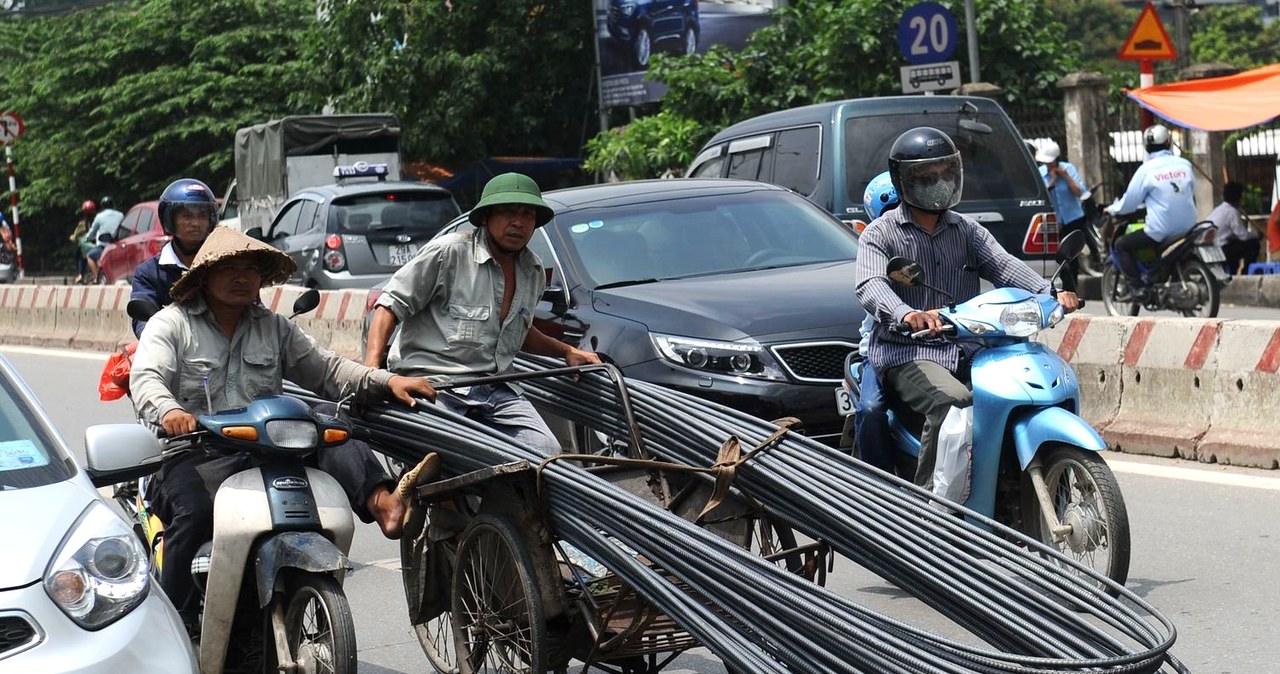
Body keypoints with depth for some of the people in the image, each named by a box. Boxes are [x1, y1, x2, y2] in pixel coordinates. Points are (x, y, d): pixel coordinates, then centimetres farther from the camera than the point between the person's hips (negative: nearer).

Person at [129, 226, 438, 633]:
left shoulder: (275, 328, 22)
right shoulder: (171, 324, 7)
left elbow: (324, 369, 14)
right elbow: (146, 378, -10)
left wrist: (388, 381, -4)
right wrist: (168, 411, -35)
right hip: (196, 453, -4)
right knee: (195, 511, -35)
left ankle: (383, 502, -52)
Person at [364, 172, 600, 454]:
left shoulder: (533, 272, 15)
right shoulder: (448, 252, -8)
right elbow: (391, 304, -6)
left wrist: (566, 351, 23)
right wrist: (371, 367, -18)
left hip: (496, 387, 6)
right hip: (432, 380, -6)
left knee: (548, 453, -13)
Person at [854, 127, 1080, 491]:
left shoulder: (967, 229, 19)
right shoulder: (880, 234, 4)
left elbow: (1002, 264, 3)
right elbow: (871, 285, -15)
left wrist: (1049, 293, -18)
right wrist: (906, 314, -38)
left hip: (966, 348, 5)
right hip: (908, 353, -5)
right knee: (954, 402, -33)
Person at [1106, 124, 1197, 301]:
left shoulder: (1147, 169, -9)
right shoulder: (1185, 165, 3)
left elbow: (1130, 202, -3)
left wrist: (1112, 209, 16)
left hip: (1160, 232, -5)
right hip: (1187, 228, 5)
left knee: (1121, 245, 7)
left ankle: (1135, 286, -5)